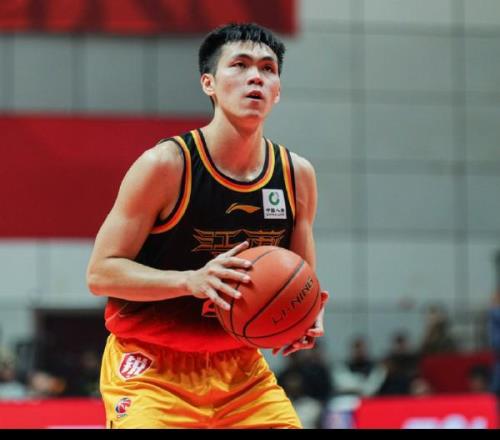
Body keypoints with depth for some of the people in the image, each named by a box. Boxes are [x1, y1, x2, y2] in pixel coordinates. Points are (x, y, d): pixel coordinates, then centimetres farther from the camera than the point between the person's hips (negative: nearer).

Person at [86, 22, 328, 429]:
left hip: (240, 369, 5)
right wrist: (191, 280, -30)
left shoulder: (297, 174, 1)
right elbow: (100, 273, -15)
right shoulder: (165, 165, -14)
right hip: (151, 370, -5)